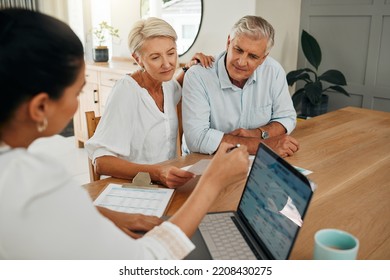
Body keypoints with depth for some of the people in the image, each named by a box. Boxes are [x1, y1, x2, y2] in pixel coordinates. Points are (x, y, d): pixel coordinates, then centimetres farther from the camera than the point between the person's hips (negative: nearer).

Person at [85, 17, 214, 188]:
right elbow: (102, 162, -21)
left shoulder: (166, 84, 5)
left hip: (168, 184, 7)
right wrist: (156, 173, -36)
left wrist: (189, 69, 12)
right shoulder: (126, 90, -15)